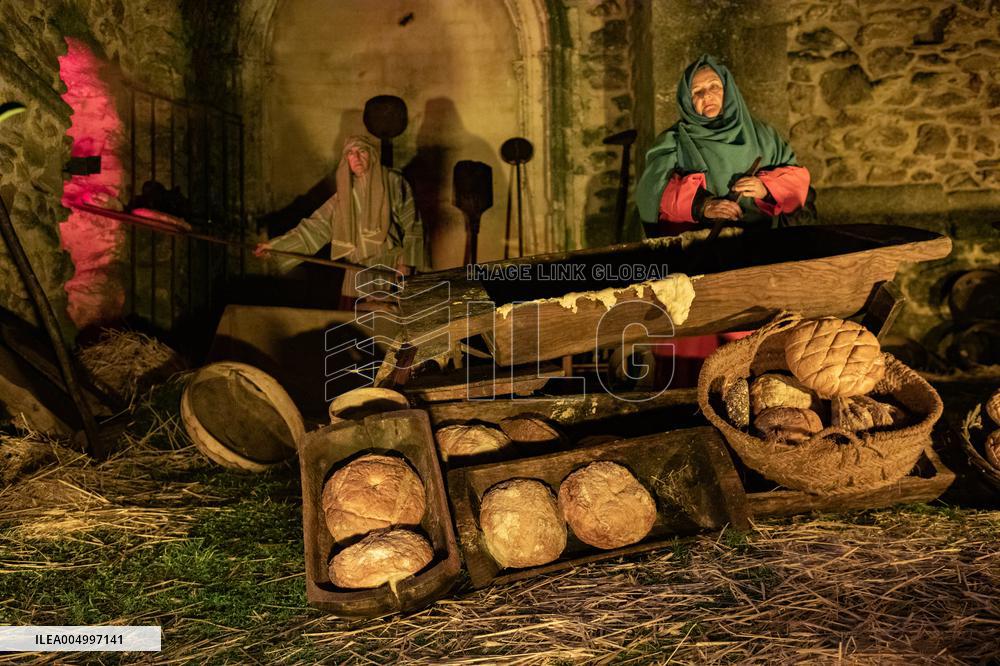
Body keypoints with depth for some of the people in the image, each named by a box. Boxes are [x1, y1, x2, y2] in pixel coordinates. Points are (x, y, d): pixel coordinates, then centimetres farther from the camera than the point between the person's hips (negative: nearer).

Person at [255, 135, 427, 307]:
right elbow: (315, 227, 10)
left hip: (391, 274, -3)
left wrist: (406, 262, -10)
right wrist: (275, 246, 5)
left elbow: (412, 225, 0)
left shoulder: (393, 183, 0)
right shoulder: (344, 194, 10)